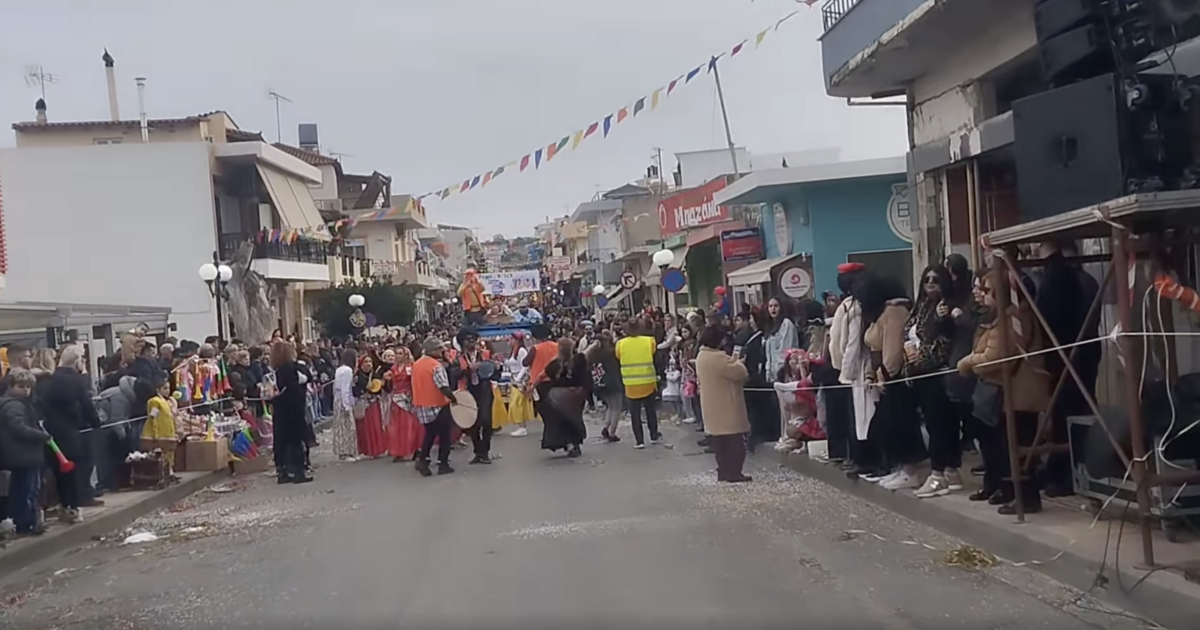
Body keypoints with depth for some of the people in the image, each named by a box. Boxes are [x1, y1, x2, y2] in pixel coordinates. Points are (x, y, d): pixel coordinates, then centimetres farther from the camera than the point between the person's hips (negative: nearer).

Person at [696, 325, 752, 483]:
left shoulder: (701, 356, 10)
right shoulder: (717, 358, -23)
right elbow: (739, 372, -18)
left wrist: (732, 362, 11)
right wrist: (738, 362, 1)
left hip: (713, 406, 10)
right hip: (725, 406, -10)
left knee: (720, 440, 14)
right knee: (734, 440, -4)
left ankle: (723, 471, 18)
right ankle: (733, 473, -3)